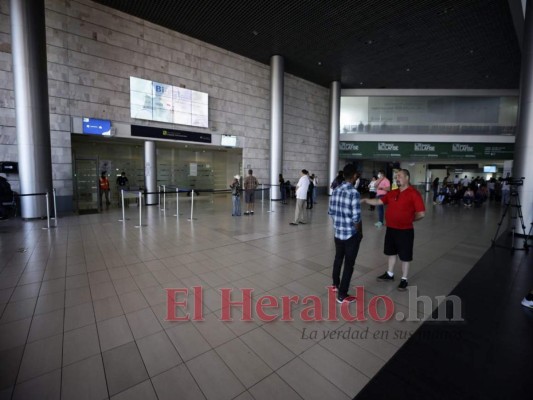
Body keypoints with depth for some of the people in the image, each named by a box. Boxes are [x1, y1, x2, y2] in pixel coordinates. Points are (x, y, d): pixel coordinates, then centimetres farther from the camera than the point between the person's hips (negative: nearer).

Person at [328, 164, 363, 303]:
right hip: (351, 235, -7)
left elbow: (330, 212, 8)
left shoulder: (335, 191, 1)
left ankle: (335, 284, 42)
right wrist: (360, 233, -3)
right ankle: (342, 295, 17)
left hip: (338, 233, 7)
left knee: (338, 259, 23)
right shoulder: (354, 193, -20)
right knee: (349, 264, 6)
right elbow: (356, 219, -20)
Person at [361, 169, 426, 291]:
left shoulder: (414, 193, -13)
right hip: (390, 229, 6)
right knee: (391, 252, 19)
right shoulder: (392, 193, 6)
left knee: (405, 256, 8)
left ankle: (404, 279, 25)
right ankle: (390, 274, 35)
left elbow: (421, 213, -13)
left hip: (405, 231, -6)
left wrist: (409, 220, -1)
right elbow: (379, 201, 7)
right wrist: (365, 200, -6)